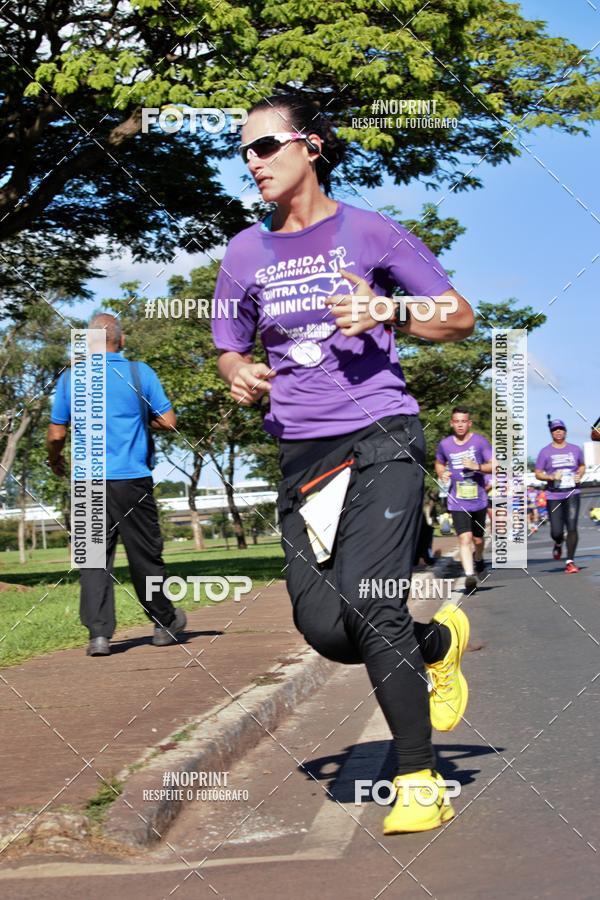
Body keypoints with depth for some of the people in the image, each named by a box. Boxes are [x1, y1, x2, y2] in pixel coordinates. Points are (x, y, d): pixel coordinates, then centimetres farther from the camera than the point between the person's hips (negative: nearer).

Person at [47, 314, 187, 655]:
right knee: (145, 555, 10)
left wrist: (55, 460, 26)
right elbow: (168, 421, -1)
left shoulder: (70, 378, 3)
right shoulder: (140, 373, -1)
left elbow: (56, 434, 5)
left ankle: (99, 633, -5)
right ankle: (165, 623, 25)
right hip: (132, 480, -1)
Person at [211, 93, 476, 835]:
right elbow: (229, 350, 20)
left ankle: (419, 782, -3)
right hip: (302, 458, 4)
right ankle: (439, 641, 27)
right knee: (325, 629, -6)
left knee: (367, 605, -19)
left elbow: (460, 318, 5)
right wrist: (239, 374, -4)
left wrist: (387, 316, -13)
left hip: (380, 440, -4)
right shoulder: (245, 252, 9)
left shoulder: (369, 232, 0)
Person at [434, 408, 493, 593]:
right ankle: (469, 575, -20)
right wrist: (442, 473, -1)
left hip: (479, 500, 0)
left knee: (478, 538, 16)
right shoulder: (444, 444, 2)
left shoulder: (480, 442, -5)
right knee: (464, 538, -17)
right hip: (457, 502, 0)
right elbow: (439, 463, 21)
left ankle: (478, 558, 48)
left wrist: (477, 467, -25)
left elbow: (494, 466, -8)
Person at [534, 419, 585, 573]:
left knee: (572, 527, -12)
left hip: (572, 494, 1)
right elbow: (538, 474, 4)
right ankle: (558, 544, 35)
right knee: (556, 531, -3)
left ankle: (570, 561, -6)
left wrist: (579, 475, 3)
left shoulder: (575, 449, 7)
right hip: (554, 496, -1)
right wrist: (551, 477, -14)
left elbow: (582, 465, 24)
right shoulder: (545, 452, 1)